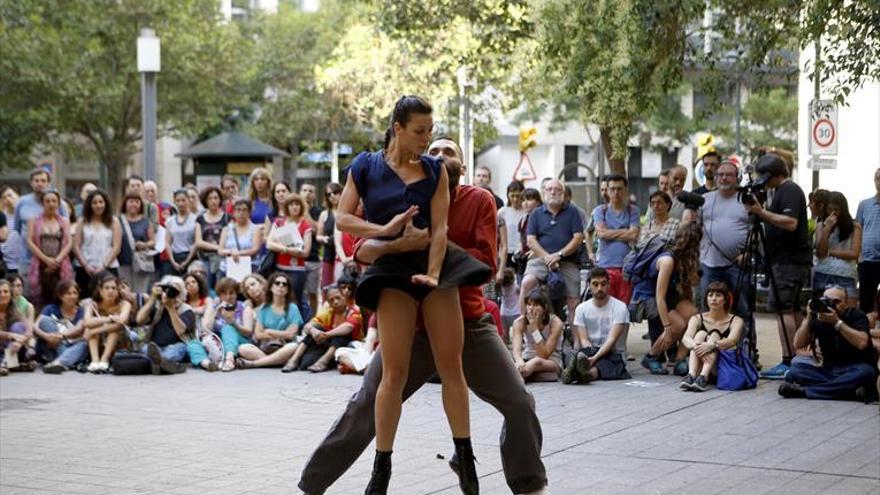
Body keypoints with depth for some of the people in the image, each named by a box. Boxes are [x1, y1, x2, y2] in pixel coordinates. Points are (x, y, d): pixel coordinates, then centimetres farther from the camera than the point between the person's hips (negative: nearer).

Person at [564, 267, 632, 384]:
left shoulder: (620, 308, -3)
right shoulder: (582, 308, 9)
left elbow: (612, 339, -15)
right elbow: (583, 339, 0)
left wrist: (595, 358, -31)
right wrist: (590, 355, -22)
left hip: (613, 354, -3)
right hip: (590, 352, 3)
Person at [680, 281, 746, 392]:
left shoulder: (735, 320, 1)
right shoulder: (697, 319, 6)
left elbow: (732, 341, -20)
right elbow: (685, 339, -14)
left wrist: (711, 345, -40)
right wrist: (696, 346, -38)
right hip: (699, 366, 1)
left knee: (714, 335, -22)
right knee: (700, 334, -20)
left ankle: (704, 377, -45)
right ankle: (691, 375, -43)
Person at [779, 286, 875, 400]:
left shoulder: (856, 316, -3)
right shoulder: (818, 318, 7)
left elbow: (862, 343, -22)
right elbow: (798, 344, -3)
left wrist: (837, 322, -24)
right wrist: (809, 318, -12)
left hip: (853, 371, -3)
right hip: (828, 371, 3)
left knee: (864, 372, -38)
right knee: (795, 368, -20)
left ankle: (803, 391, -37)